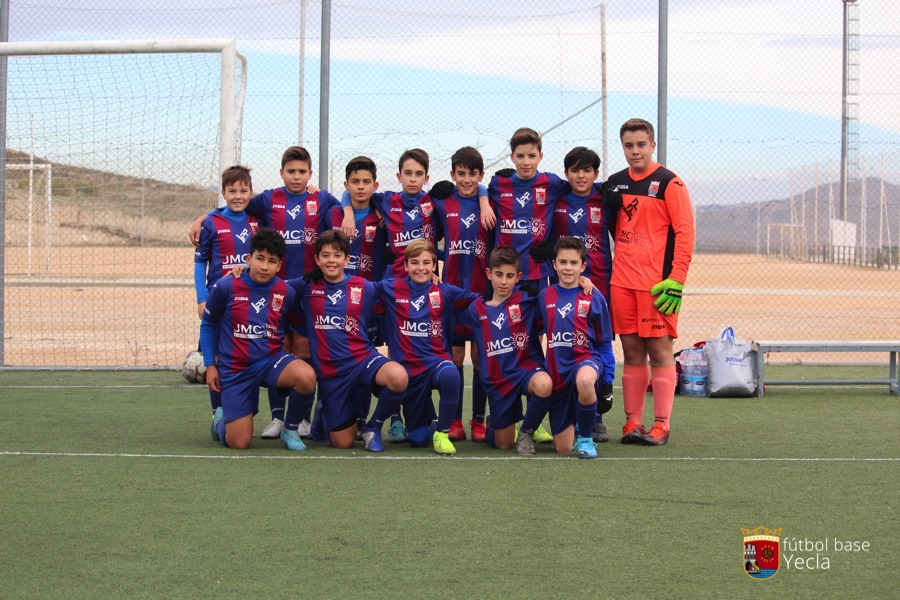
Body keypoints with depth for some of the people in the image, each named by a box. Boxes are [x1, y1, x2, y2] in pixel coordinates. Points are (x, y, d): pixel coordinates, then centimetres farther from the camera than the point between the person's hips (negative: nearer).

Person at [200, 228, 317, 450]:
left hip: (271, 360, 1)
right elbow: (207, 325, 4)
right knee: (240, 443, -6)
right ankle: (221, 420, 32)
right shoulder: (225, 287, -11)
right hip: (235, 369, -1)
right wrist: (210, 366, 2)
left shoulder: (286, 292, -7)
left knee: (307, 377, -33)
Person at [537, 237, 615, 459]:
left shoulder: (594, 298, -2)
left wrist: (607, 382, -1)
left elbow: (605, 342, 3)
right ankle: (577, 422, 38)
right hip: (556, 369, 3)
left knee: (585, 381, -43)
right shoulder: (544, 296, 4)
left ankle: (586, 439, -17)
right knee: (563, 447, 0)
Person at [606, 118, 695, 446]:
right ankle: (633, 423, 11)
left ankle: (661, 426, 1)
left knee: (660, 352, -2)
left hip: (657, 283, -5)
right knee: (632, 353, 7)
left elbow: (685, 231, -7)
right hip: (621, 281, 5)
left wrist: (676, 279, -14)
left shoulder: (669, 182, -3)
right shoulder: (614, 183, 13)